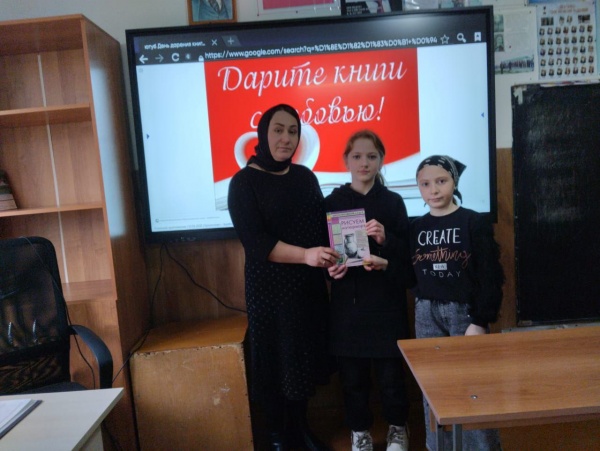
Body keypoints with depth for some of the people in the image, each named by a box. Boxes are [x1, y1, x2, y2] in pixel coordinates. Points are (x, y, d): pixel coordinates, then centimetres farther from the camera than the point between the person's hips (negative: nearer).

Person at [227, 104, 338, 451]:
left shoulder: (305, 176, 9)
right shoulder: (244, 182, -8)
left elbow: (323, 224, 10)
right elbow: (255, 241, -18)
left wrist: (332, 259, -10)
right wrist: (306, 255, -28)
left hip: (311, 285, 6)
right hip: (270, 288, -5)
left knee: (306, 357, 15)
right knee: (275, 361, 7)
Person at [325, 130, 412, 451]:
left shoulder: (393, 202, 2)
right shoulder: (332, 202, 2)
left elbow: (407, 254, -1)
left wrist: (386, 240, -18)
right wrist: (330, 266, -16)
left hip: (385, 301, 0)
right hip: (347, 301, 1)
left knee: (390, 371, 8)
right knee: (352, 373, 8)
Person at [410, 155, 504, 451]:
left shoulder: (474, 222, -6)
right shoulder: (416, 228, 5)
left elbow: (490, 277, -7)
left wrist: (480, 321, -11)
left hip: (465, 311, -3)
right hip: (426, 314, 3)